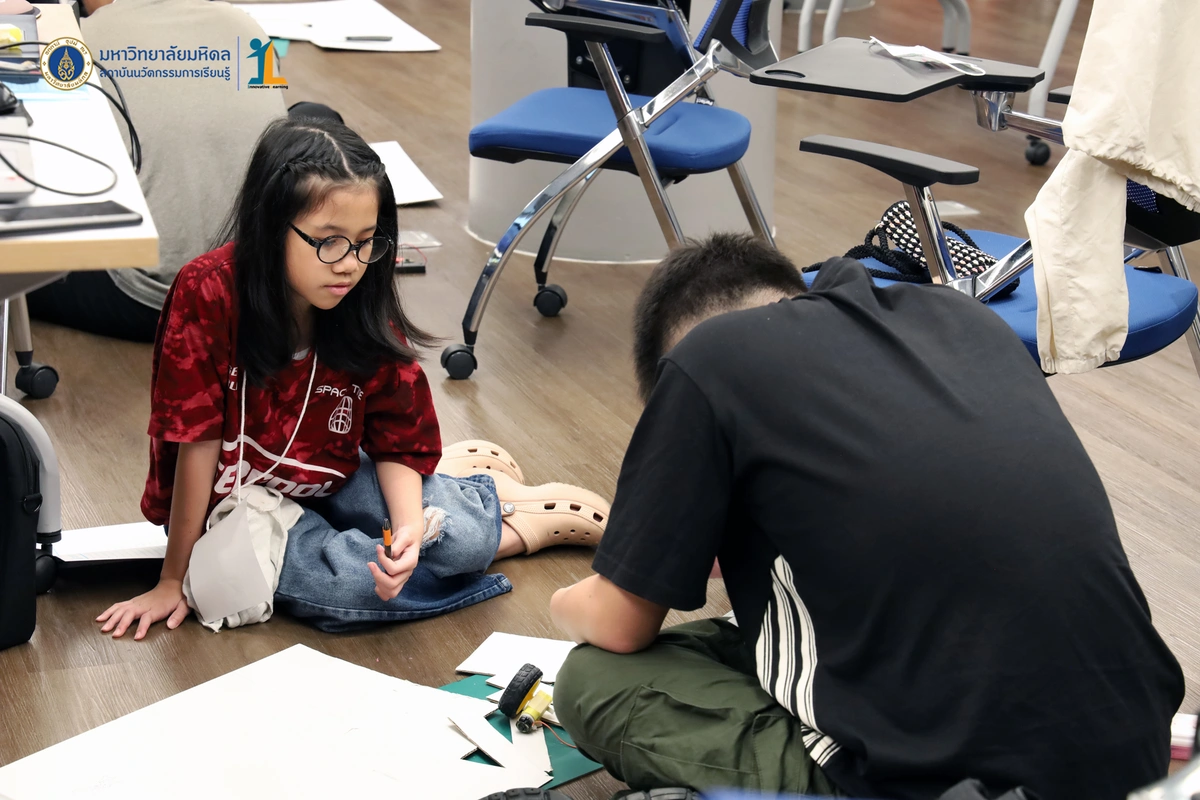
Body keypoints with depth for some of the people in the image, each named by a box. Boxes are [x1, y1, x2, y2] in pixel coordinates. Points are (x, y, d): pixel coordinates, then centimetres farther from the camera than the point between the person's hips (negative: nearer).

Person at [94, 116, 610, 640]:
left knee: (463, 536, -20)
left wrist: (409, 530, -28)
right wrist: (174, 580, -20)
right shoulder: (208, 294, -28)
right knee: (339, 583, -30)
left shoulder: (366, 311, -15)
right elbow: (195, 440, -25)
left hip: (329, 482, 3)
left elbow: (398, 444, -7)